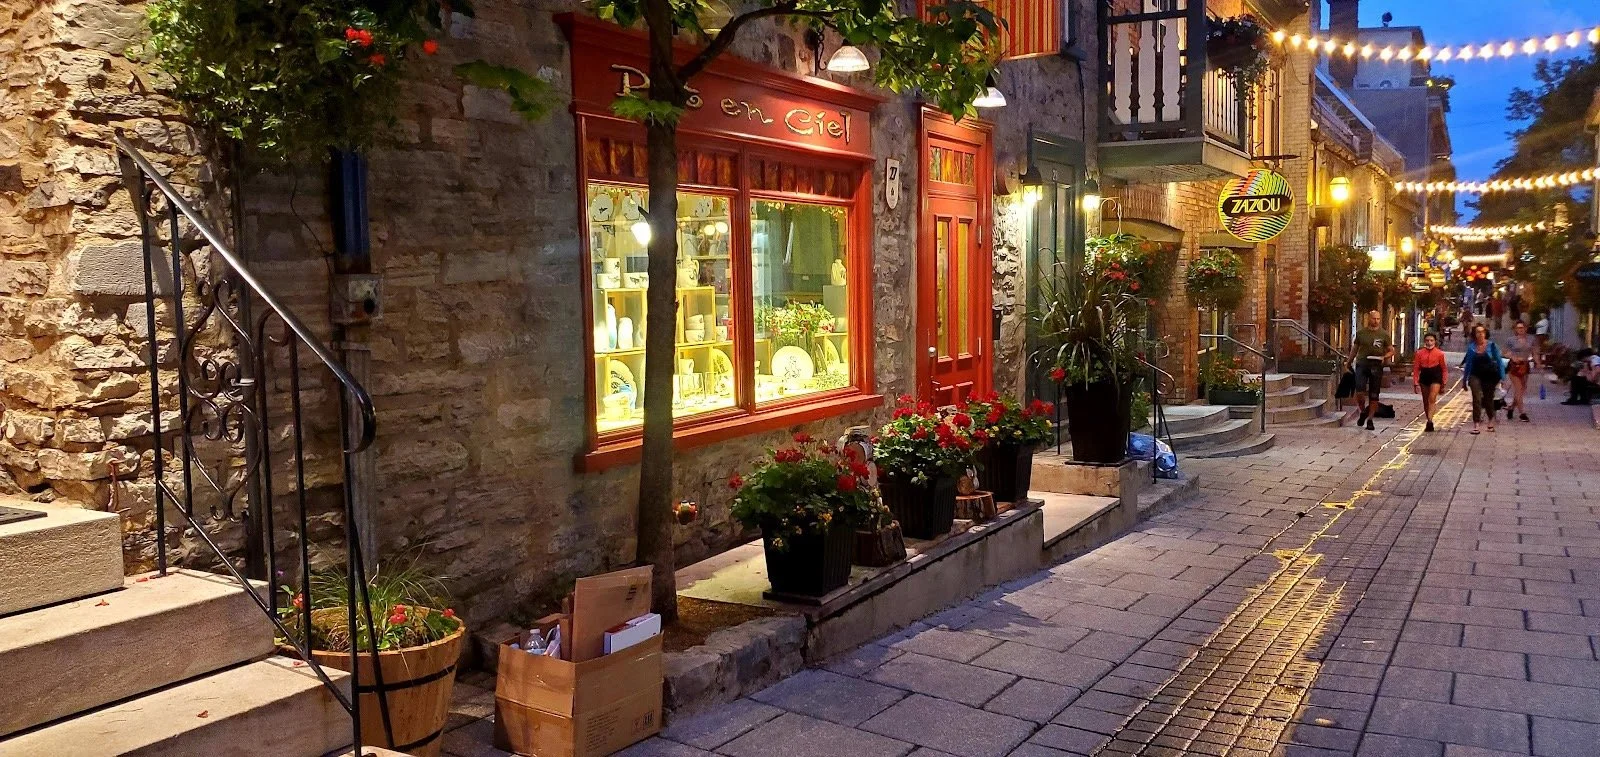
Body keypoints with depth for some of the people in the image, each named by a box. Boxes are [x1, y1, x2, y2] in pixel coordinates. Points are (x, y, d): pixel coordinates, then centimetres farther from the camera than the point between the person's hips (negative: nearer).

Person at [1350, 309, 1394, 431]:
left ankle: (1370, 420, 12)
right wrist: (1350, 362, 21)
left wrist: (1384, 357, -10)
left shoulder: (1384, 334, 6)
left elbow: (1391, 351, 9)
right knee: (1359, 393, -13)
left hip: (1376, 366, 0)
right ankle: (1363, 412, 15)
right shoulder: (1361, 333, 8)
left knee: (1374, 396, 2)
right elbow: (1355, 349, 19)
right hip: (1361, 365, 0)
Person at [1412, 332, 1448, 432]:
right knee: (1425, 401, 11)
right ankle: (1429, 421, 23)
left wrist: (1443, 384, 6)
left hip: (1436, 377, -3)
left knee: (1432, 399, -18)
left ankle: (1430, 421, -24)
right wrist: (1415, 383, 0)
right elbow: (1416, 368, 4)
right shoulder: (1420, 353, 3)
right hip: (1424, 377, 3)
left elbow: (1443, 369, 6)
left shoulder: (1440, 353, -1)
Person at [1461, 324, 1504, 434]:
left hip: (1489, 376, 0)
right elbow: (1468, 363, 8)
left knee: (1488, 399, 13)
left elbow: (1499, 362, -2)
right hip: (1476, 376, 0)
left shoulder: (1491, 346, -6)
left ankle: (1491, 419, 39)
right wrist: (1465, 378, 11)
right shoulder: (1471, 347, -1)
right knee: (1477, 399, -13)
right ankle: (1476, 424, -12)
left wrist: (1501, 377, -5)